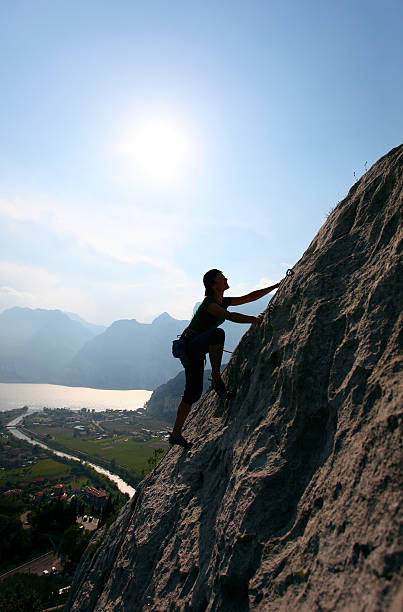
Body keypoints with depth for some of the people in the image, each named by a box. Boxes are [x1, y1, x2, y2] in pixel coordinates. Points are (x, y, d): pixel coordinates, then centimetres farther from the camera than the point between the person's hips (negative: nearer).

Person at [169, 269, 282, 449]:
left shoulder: (224, 301, 8)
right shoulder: (209, 303, -18)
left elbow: (250, 297, 10)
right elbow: (230, 316, -35)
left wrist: (276, 286, 9)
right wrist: (253, 319, -42)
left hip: (197, 351, 9)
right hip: (189, 347, -9)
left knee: (193, 393, 8)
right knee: (218, 333, -35)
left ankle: (176, 434, 18)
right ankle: (216, 380, -24)